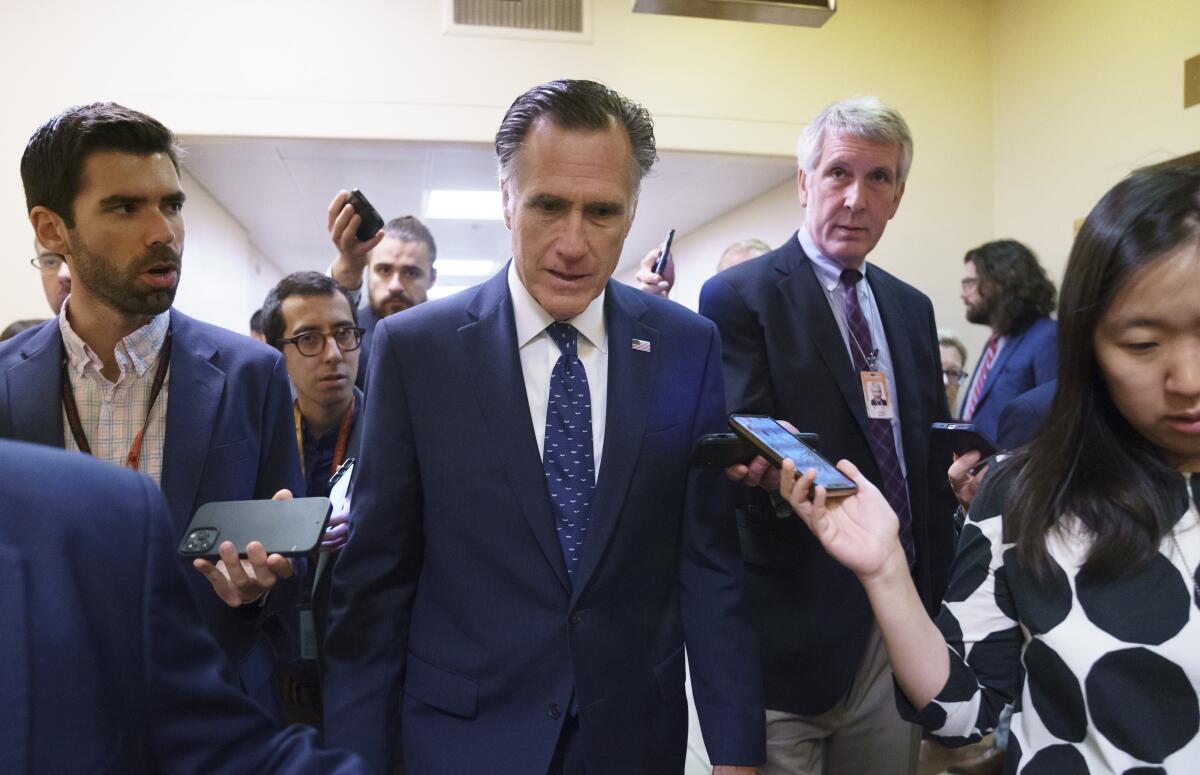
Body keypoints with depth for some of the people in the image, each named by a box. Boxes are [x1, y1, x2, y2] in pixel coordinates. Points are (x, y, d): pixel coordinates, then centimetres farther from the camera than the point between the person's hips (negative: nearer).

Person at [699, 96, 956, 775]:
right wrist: (776, 468, -38)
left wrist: (936, 589, 9)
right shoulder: (736, 297, -8)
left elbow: (929, 451, 15)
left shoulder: (913, 308, 11)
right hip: (796, 626, -6)